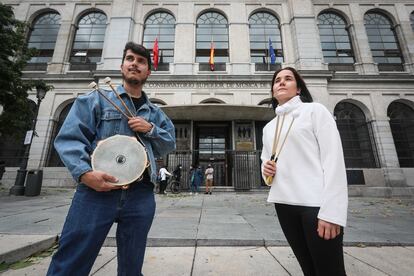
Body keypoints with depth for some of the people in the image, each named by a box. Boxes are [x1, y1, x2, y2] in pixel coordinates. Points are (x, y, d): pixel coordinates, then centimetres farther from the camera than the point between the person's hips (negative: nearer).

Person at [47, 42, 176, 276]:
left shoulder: (155, 113, 16)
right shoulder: (96, 99, 8)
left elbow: (170, 144, 16)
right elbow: (69, 138, -1)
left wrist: (151, 130, -2)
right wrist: (84, 173, -18)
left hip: (141, 195, 3)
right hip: (97, 191, -2)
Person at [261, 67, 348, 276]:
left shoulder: (315, 110, 0)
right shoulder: (269, 127, 15)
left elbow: (334, 158, -9)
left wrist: (331, 211, -17)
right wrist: (265, 169, -2)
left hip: (316, 203, -4)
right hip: (284, 204, 5)